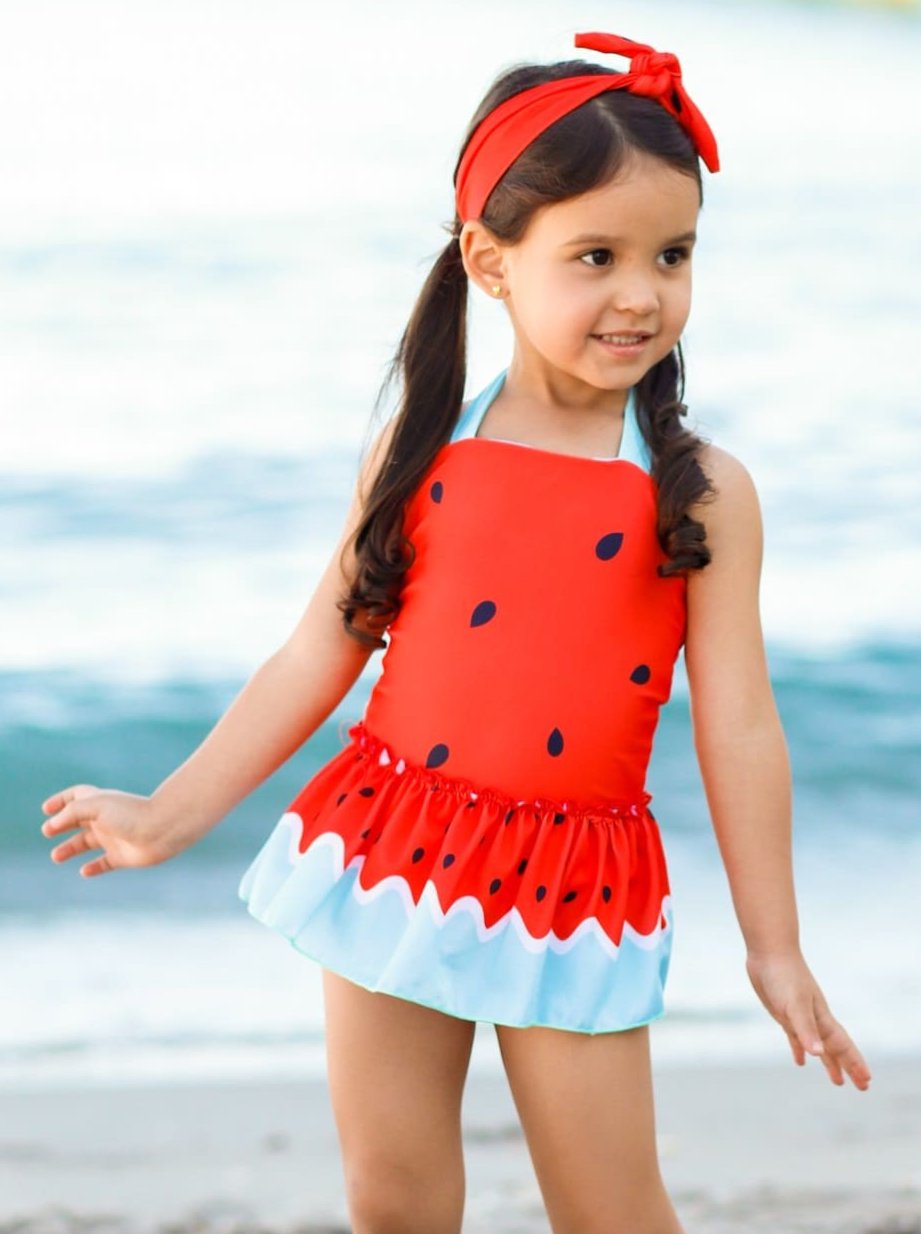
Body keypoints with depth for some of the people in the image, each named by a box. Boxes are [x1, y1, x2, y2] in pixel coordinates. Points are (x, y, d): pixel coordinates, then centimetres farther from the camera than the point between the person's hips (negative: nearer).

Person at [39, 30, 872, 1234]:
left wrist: (775, 951, -2)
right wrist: (169, 813, 6)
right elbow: (318, 658, 5)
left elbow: (737, 727, -4)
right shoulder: (418, 454, -1)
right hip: (393, 858, 2)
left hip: (570, 892, -2)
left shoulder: (702, 492, -6)